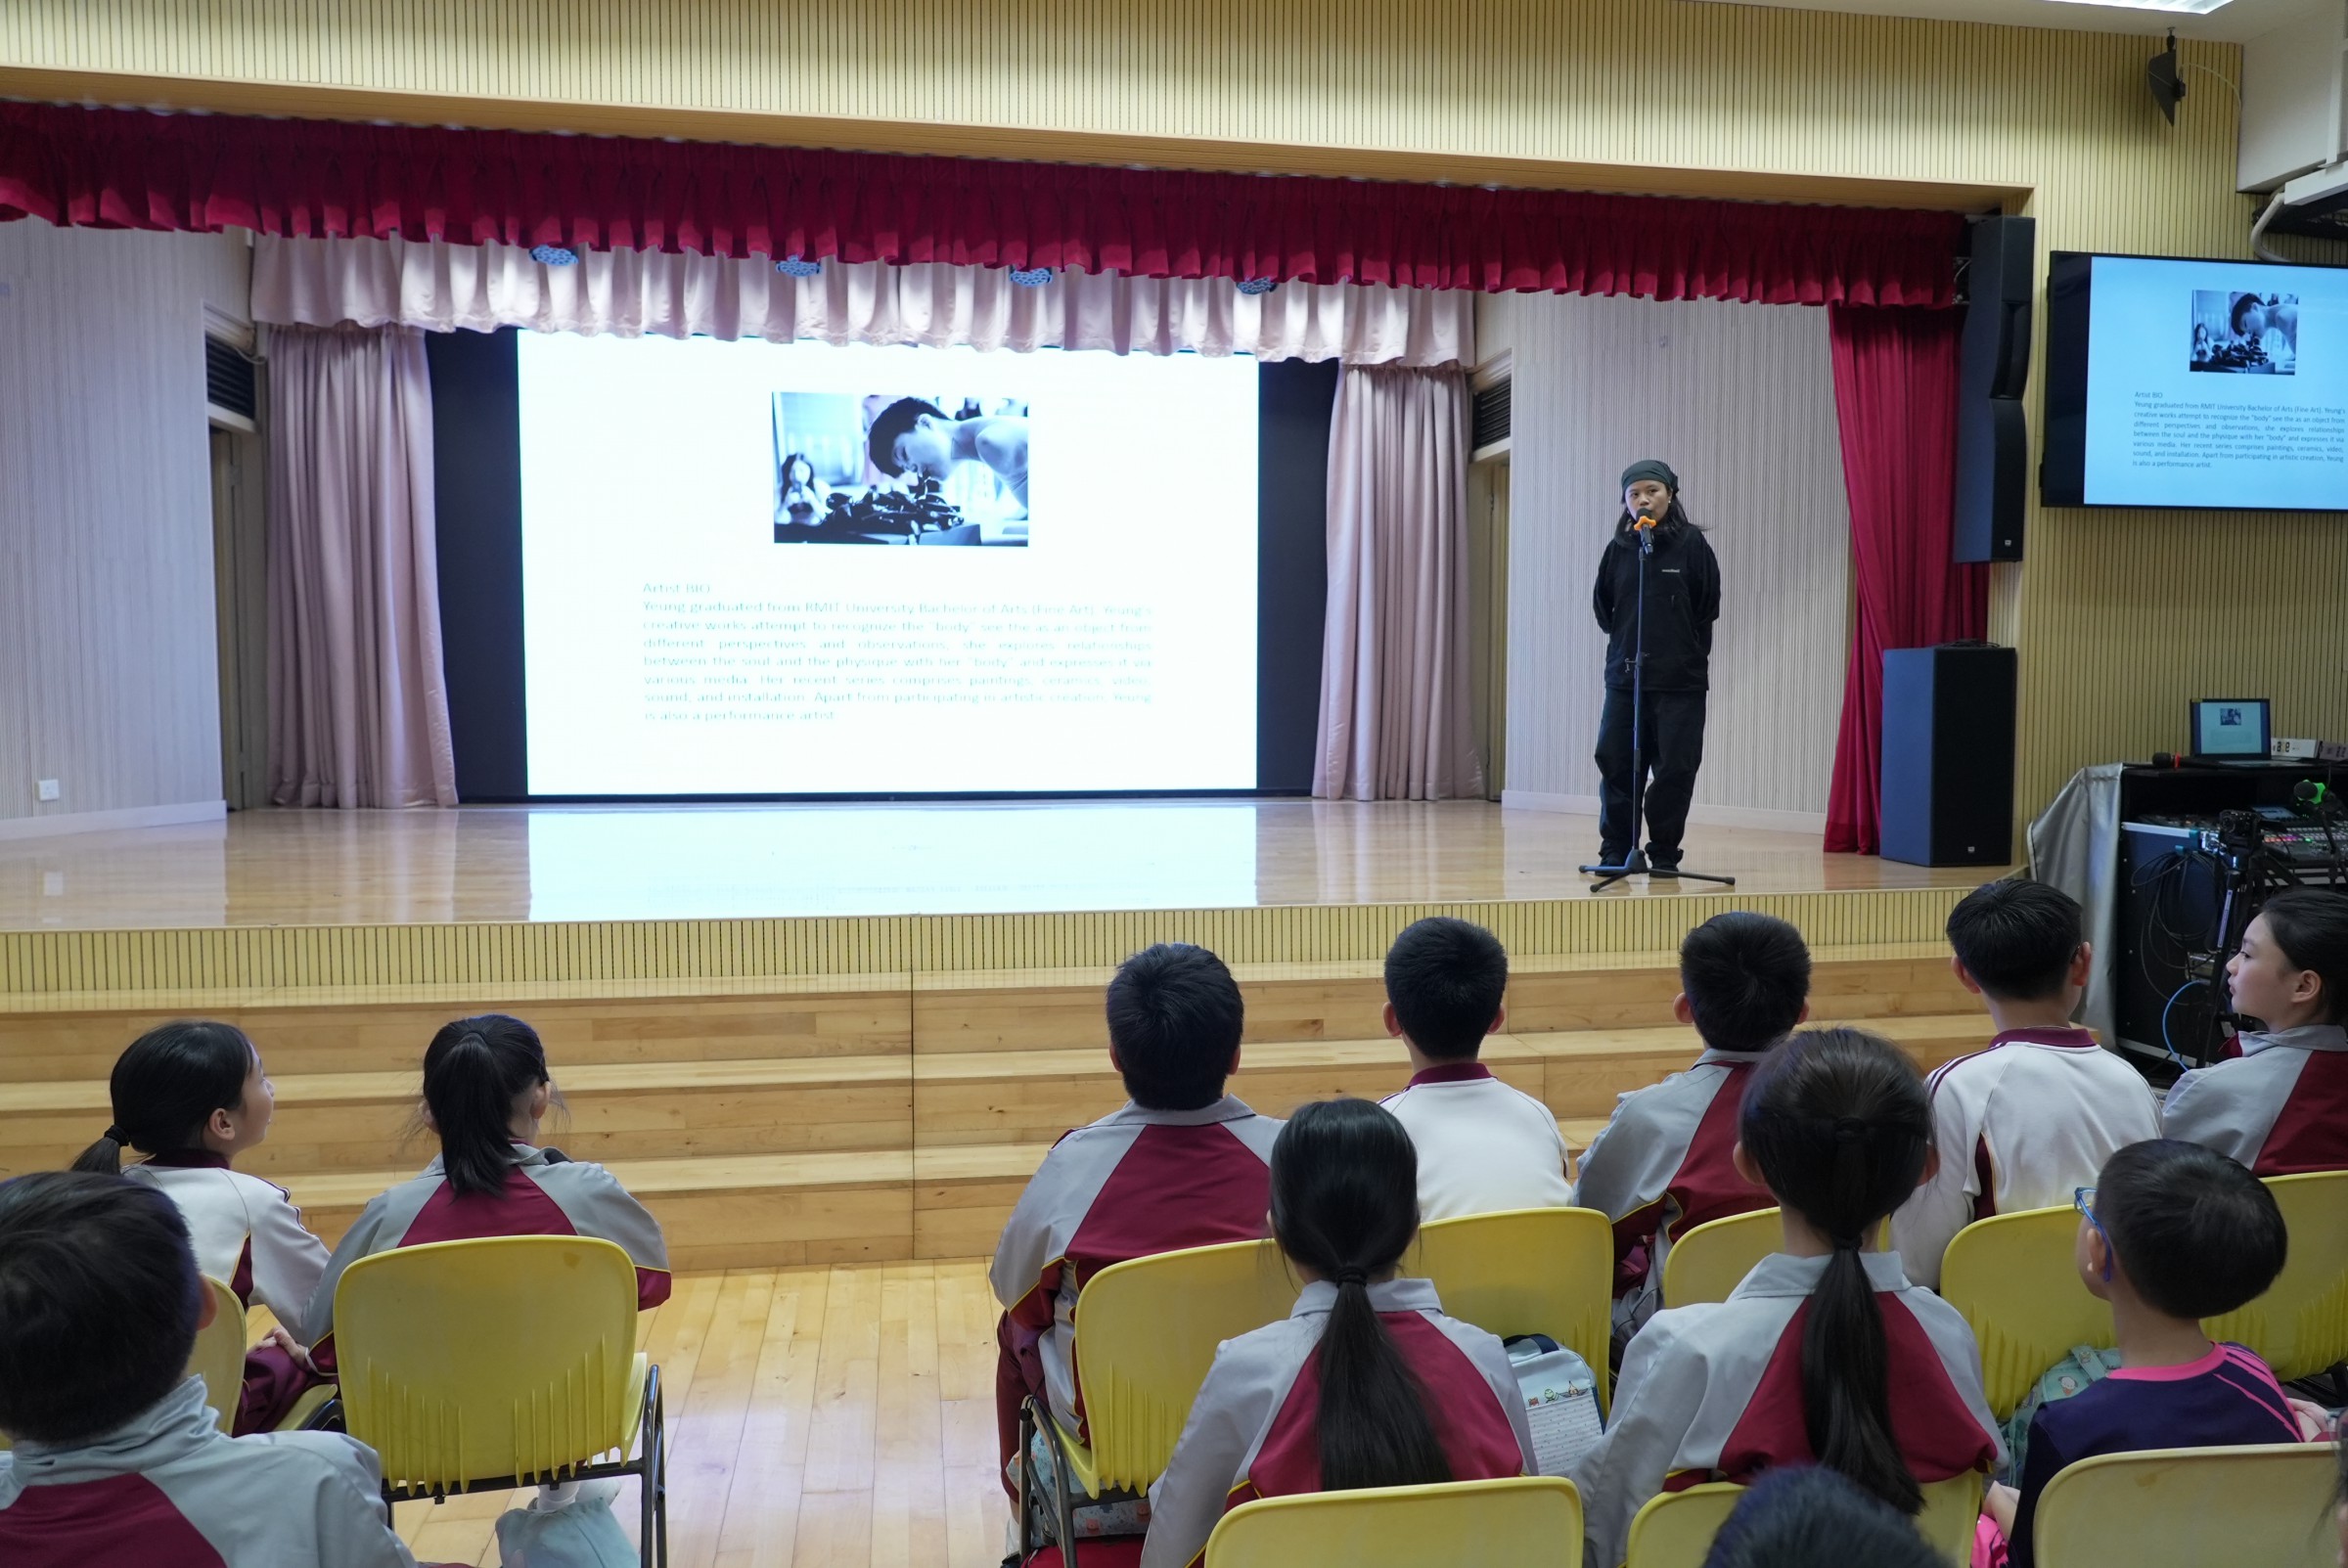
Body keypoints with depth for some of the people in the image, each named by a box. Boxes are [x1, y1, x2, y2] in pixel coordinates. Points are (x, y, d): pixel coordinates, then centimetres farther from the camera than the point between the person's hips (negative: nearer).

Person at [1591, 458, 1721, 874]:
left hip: (1681, 680, -2)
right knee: (1616, 764, 4)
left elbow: (1707, 607, 2)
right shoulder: (1618, 548, 3)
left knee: (1675, 769, 1)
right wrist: (1627, 639, 8)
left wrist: (1684, 650, 6)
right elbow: (1603, 608, 12)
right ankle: (1616, 850, 15)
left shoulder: (1690, 543, -4)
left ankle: (1664, 854, 12)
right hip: (1625, 676, 3)